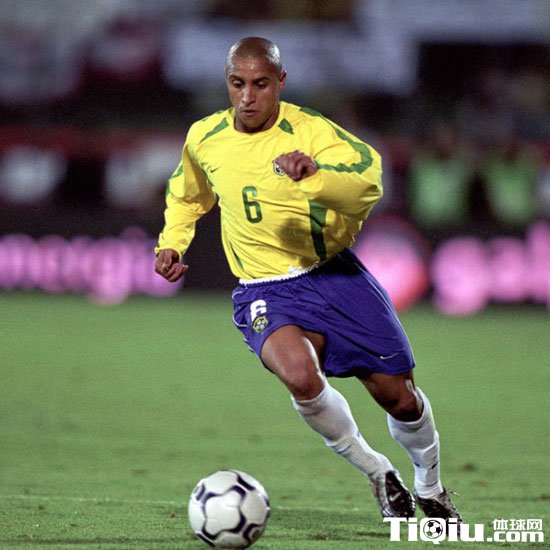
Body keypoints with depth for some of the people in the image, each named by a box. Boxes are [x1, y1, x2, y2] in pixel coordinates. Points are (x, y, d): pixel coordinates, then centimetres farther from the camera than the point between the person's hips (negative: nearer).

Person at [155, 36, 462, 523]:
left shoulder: (310, 131, -11)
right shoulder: (204, 138, 1)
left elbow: (368, 183, -29)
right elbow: (187, 195, 25)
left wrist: (316, 175, -47)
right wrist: (172, 242, 8)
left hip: (336, 276, -1)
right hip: (266, 294, 1)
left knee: (398, 396, 2)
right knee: (301, 376, -31)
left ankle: (430, 486, 35)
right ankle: (377, 472, -7)